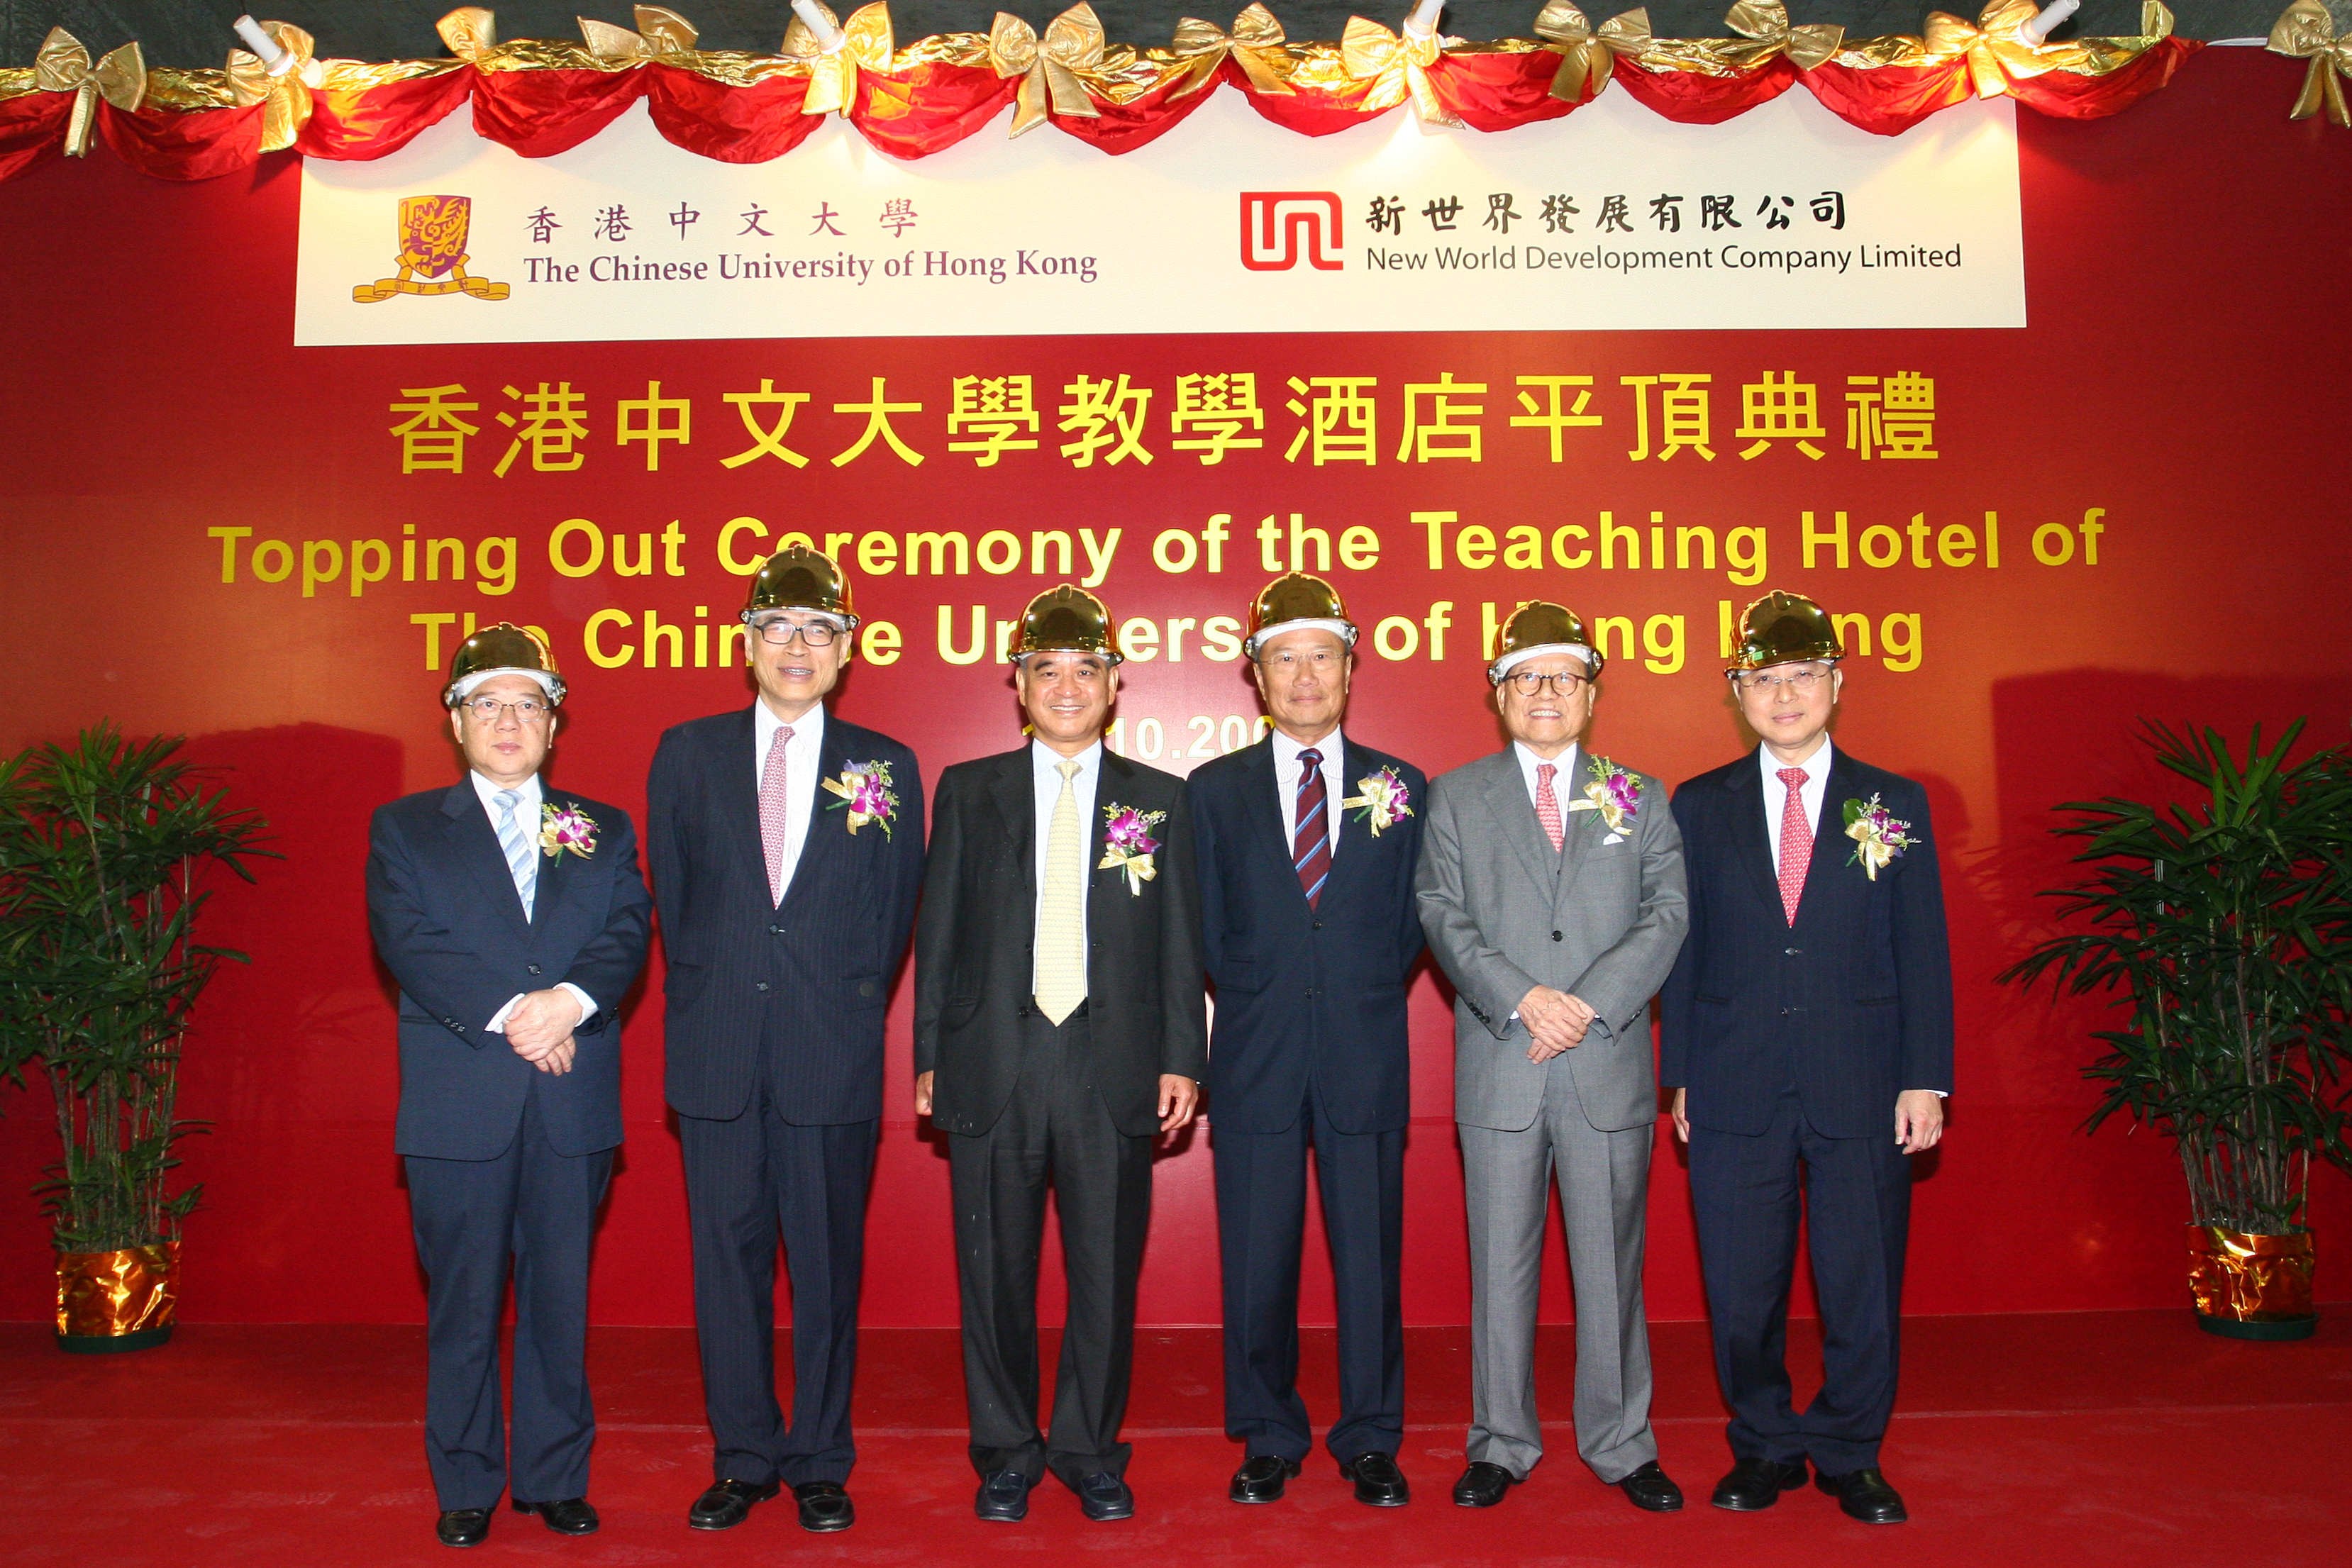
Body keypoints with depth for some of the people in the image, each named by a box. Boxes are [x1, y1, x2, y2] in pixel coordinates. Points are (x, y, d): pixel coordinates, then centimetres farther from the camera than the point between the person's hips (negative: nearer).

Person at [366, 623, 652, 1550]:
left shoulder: (603, 831, 13)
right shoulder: (405, 829, 9)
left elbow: (626, 935, 0)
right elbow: (410, 943, -6)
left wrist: (570, 1000, -20)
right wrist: (510, 1014, -17)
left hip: (575, 1101, 1)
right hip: (457, 1104, -1)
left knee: (560, 1298, 8)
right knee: (463, 1302, 6)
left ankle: (556, 1478, 20)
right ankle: (466, 1487, 20)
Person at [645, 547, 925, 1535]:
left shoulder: (887, 768, 5)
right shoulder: (687, 753, 8)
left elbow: (894, 914, 8)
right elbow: (673, 898, 11)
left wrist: (847, 1009, 6)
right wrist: (708, 1001, 8)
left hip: (833, 1056, -1)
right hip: (717, 1053, 1)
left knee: (828, 1264, 6)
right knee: (727, 1259, 8)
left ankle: (820, 1464, 20)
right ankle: (743, 1460, 23)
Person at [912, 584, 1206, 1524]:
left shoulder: (1160, 800, 8)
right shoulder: (968, 792, 8)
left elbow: (1180, 943, 6)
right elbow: (938, 933, 7)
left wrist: (1180, 1058, 0)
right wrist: (928, 1057, 2)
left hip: (1115, 1070, 0)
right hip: (992, 1067, 0)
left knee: (1107, 1272, 6)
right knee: (995, 1272, 8)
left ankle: (1091, 1451, 25)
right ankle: (1006, 1453, 26)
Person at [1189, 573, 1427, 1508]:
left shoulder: (1400, 788, 8)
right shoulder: (1215, 790, 7)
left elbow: (1409, 924, 10)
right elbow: (1208, 932, 8)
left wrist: (1362, 1000, 4)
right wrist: (1258, 1002, 3)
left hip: (1365, 1056, 0)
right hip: (1257, 1061, 0)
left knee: (1369, 1256, 6)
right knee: (1256, 1261, 7)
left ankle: (1371, 1441, 22)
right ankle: (1269, 1439, 23)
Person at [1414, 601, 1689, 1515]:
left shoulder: (1640, 796, 10)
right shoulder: (1457, 796, 8)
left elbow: (1666, 915, 1)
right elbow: (1444, 917, -1)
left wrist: (1590, 1004, -12)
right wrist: (1524, 999, -14)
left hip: (1611, 1065, 1)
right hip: (1498, 1065, 0)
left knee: (1611, 1261, 8)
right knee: (1500, 1262, 7)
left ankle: (1621, 1444, 22)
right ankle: (1501, 1445, 20)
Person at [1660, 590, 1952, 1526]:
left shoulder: (1896, 805, 6)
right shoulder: (1699, 807, 6)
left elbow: (1923, 953, 5)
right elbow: (1684, 949, 6)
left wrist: (1925, 1082, -1)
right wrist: (1680, 1078, 2)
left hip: (1862, 1088, 0)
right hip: (1735, 1089, 0)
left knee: (1863, 1284, 7)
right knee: (1741, 1288, 7)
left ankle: (1850, 1455, 26)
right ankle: (1764, 1448, 26)